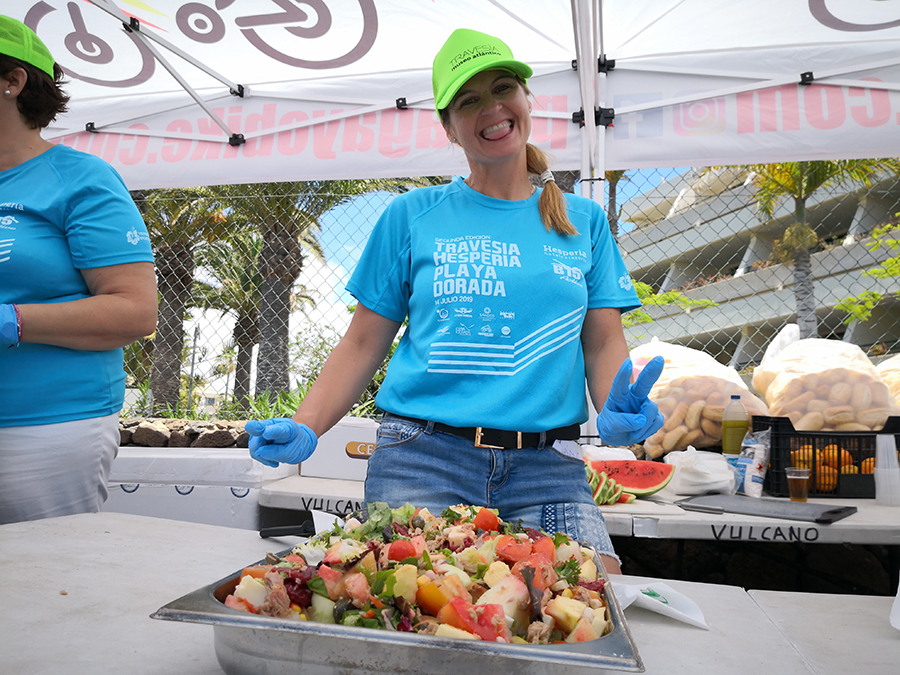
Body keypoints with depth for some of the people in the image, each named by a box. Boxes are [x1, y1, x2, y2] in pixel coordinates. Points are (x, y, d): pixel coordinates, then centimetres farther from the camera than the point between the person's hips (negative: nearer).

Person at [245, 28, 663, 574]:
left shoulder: (584, 221, 13)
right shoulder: (411, 216, 8)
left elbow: (605, 341, 8)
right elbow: (363, 344, 7)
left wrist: (618, 411, -13)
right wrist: (305, 429, -7)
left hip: (546, 468, 2)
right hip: (422, 457, -1)